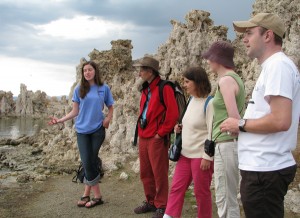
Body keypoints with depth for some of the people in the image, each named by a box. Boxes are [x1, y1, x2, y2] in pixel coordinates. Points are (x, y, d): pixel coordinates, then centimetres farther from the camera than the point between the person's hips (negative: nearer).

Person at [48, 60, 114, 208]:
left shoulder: (104, 88, 3)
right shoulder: (79, 89, 5)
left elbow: (110, 108, 13)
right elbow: (75, 111, 7)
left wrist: (108, 118, -7)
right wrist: (60, 120, -5)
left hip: (98, 130, -1)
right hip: (82, 130, 1)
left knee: (92, 161, -2)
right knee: (87, 162, -4)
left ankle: (86, 194, 10)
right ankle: (97, 196, 6)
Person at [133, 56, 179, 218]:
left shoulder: (164, 88, -11)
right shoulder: (145, 89, 15)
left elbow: (173, 114, -17)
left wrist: (161, 133, -14)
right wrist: (140, 131, 15)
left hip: (156, 138, -8)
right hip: (143, 137, 8)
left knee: (159, 173, 0)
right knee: (145, 172, 14)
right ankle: (150, 202, 28)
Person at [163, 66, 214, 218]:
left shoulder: (209, 103, -17)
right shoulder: (191, 99, 10)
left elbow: (212, 132, -19)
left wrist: (207, 157, -20)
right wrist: (180, 128, 3)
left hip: (201, 156, -8)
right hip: (186, 154, 8)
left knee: (201, 192, 6)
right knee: (176, 188, 10)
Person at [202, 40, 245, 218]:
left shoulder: (226, 80, -14)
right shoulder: (234, 78, 15)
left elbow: (234, 119, -20)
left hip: (227, 145, -10)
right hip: (229, 144, 10)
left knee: (225, 200, 0)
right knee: (229, 198, 18)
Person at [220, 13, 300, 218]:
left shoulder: (278, 65, -15)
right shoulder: (273, 65, 16)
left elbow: (280, 121, -25)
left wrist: (241, 125, -12)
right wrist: (244, 125, 8)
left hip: (265, 170, -10)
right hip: (264, 167, 10)